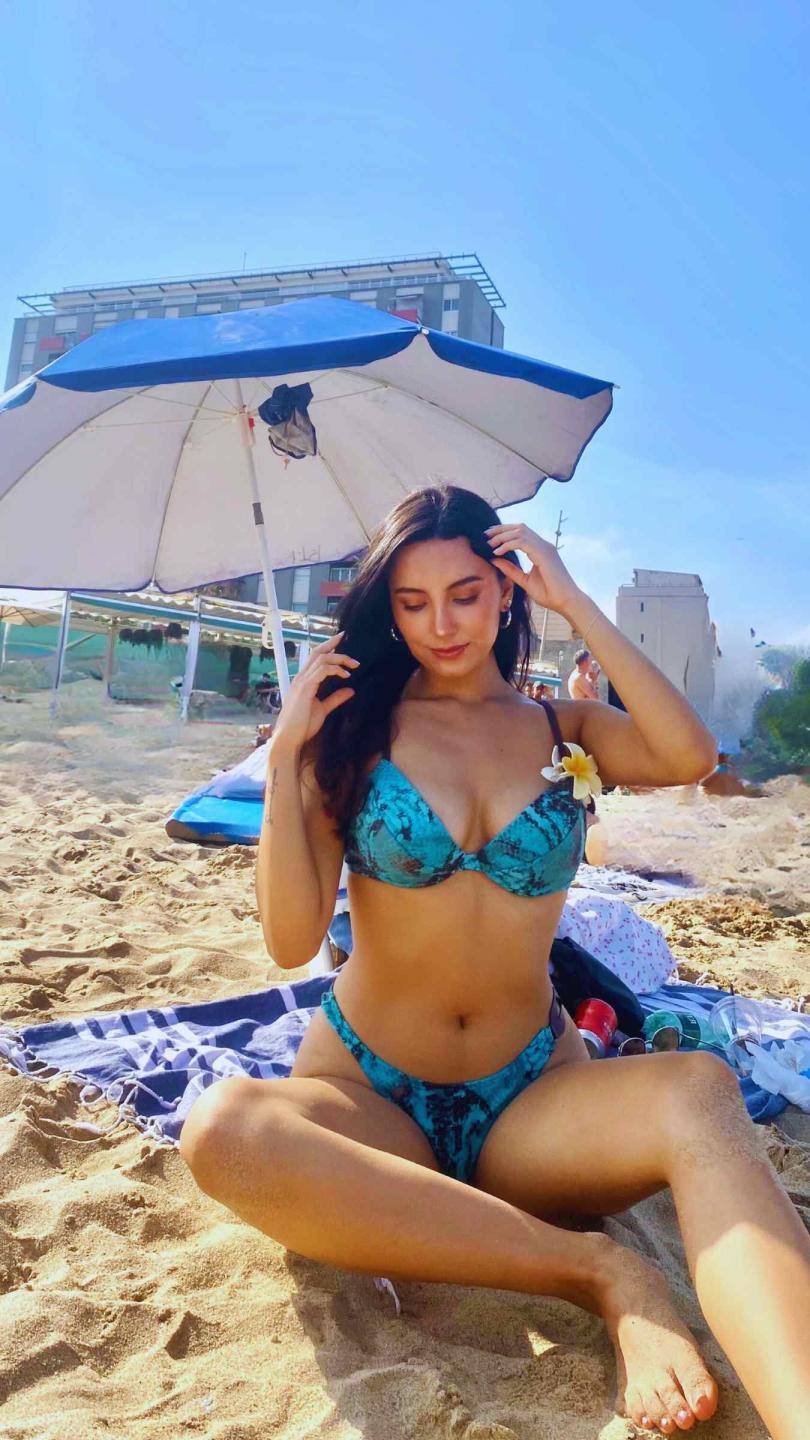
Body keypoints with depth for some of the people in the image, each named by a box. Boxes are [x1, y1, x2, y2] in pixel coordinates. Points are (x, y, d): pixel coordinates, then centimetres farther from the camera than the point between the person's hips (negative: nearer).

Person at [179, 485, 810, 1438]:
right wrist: (285, 754, -11)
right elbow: (292, 940, -7)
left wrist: (575, 605, -9)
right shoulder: (352, 725, 1)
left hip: (530, 1102, 1)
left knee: (699, 1087, -31)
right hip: (368, 1099, 0)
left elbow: (688, 759, -14)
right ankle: (599, 1271, -27)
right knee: (224, 1128, -34)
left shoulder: (561, 729, 8)